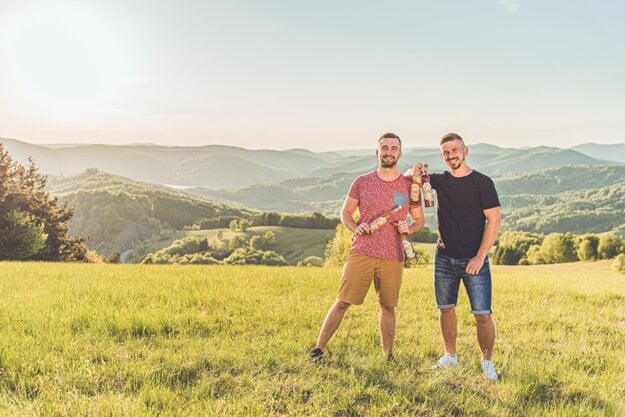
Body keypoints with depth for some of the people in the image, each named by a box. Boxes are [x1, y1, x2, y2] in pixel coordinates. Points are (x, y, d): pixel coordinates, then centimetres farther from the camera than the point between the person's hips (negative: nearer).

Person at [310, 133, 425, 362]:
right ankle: (318, 348, 5)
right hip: (361, 252, -1)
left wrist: (409, 228, -8)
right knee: (342, 301, -3)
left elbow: (420, 220, 14)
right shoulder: (362, 182, 5)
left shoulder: (409, 186, 6)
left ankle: (388, 357, 22)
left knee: (388, 307, 9)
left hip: (393, 257, 1)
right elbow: (345, 212, 12)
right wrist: (356, 227, -8)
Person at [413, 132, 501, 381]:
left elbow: (494, 220, -8)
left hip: (473, 259, -4)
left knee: (483, 314, -6)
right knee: (446, 309, 11)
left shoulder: (482, 182, -5)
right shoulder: (440, 181, 7)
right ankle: (450, 356, 27)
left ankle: (487, 362, 12)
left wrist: (480, 257, -14)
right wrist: (416, 172, -5)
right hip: (444, 257, 4)